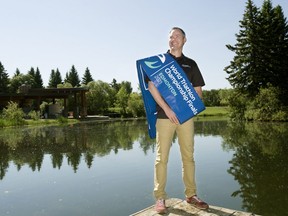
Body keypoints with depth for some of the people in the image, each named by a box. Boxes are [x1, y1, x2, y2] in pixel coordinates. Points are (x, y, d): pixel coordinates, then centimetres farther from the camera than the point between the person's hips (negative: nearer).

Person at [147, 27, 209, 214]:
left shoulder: (190, 64, 16)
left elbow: (198, 90, 15)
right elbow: (152, 86, -5)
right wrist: (167, 109, -14)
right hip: (165, 115, -3)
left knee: (188, 156, 7)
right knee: (162, 157, -2)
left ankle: (191, 195, 17)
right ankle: (160, 198, 5)